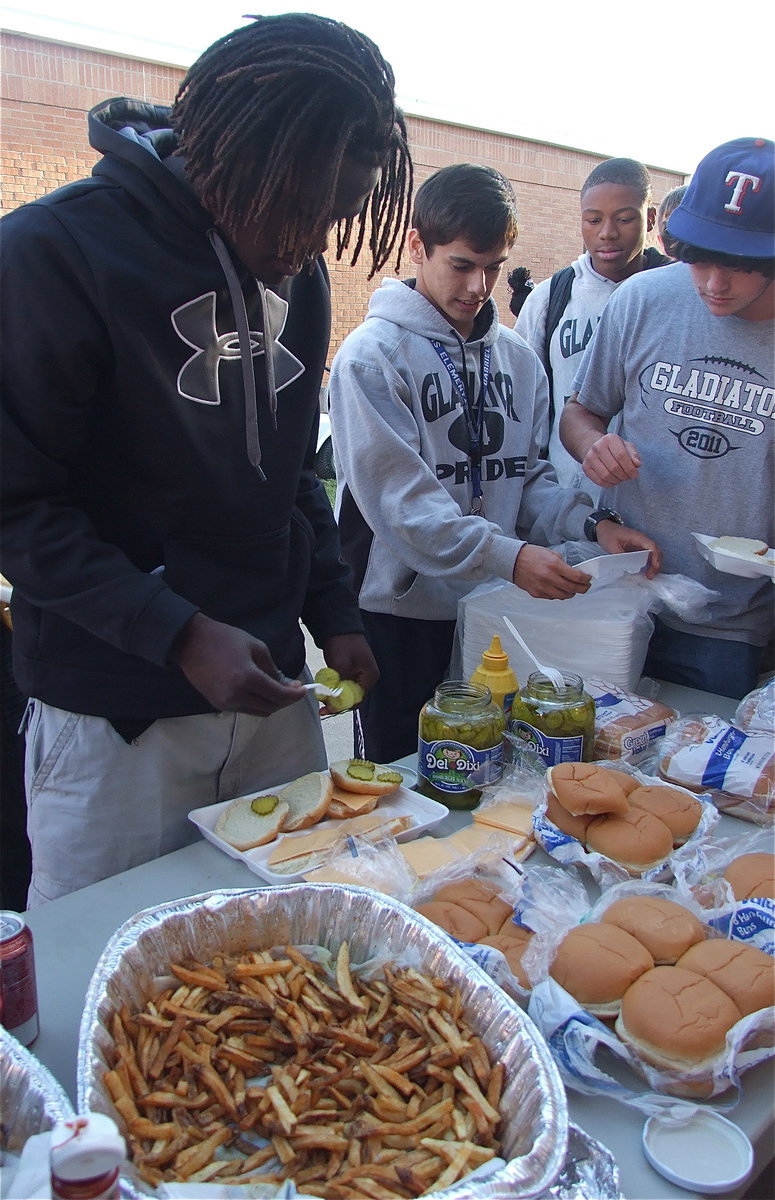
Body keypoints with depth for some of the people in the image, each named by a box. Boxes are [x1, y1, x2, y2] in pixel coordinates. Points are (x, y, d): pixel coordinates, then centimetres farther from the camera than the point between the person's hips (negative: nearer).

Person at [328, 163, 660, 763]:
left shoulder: (518, 357, 9)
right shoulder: (373, 355, -12)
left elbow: (528, 476, 10)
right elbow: (397, 496, -21)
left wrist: (592, 523, -9)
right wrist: (507, 556, -30)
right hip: (402, 614, -5)